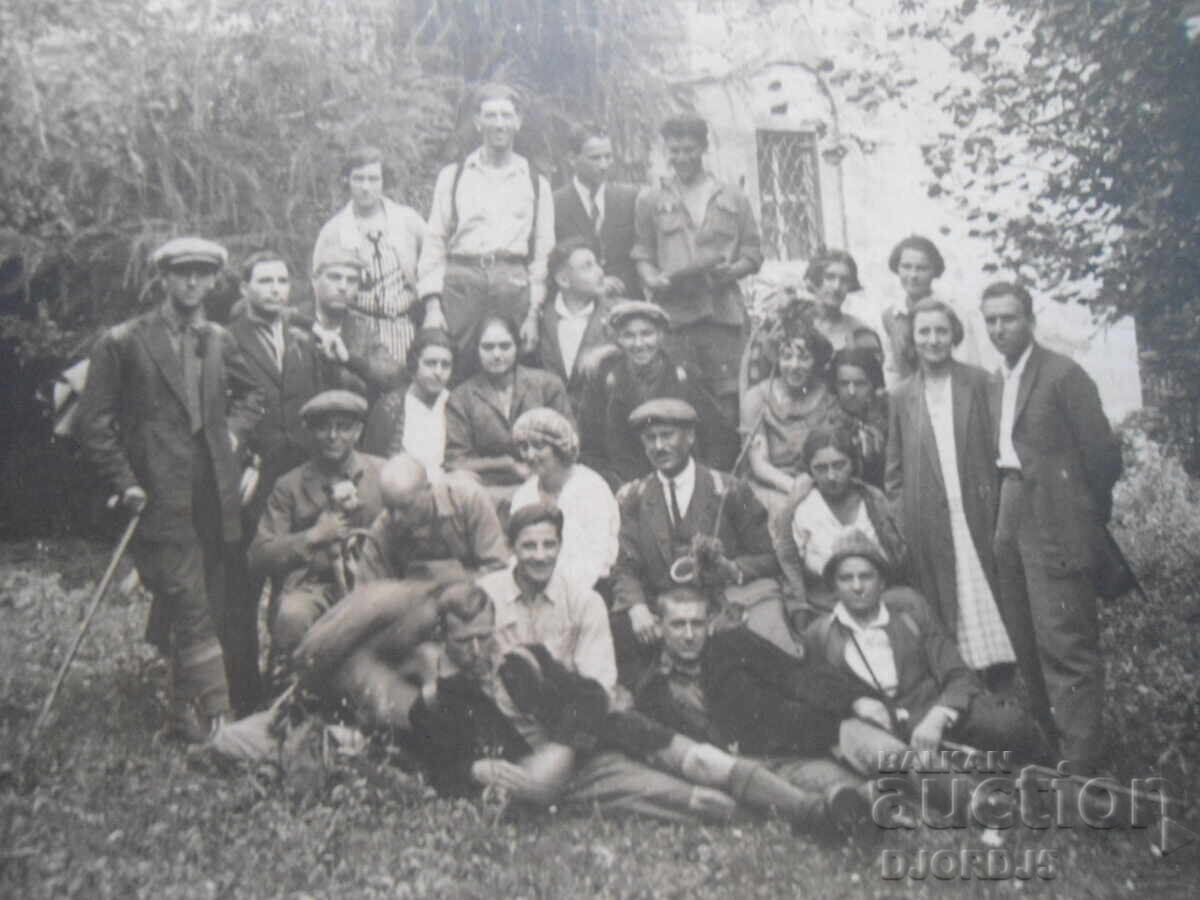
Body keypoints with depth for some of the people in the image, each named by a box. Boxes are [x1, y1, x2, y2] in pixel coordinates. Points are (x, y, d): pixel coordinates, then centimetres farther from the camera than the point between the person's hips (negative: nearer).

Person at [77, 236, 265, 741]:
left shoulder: (220, 341, 13)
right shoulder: (123, 342, -1)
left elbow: (249, 393, 29)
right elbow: (95, 421, -1)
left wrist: (235, 431, 9)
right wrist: (125, 484, -7)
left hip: (215, 495, 5)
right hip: (162, 497, -5)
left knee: (211, 607, 9)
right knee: (192, 612, -9)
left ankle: (187, 713, 24)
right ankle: (214, 713, -2)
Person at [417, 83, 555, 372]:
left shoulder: (536, 183, 14)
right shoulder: (453, 176, 13)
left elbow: (544, 252, 11)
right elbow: (434, 242, 9)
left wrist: (534, 313, 2)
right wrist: (432, 305, -2)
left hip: (514, 285, 1)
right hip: (461, 281, 0)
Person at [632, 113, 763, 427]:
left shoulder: (733, 199, 17)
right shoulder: (651, 200, 16)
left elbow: (753, 254, 14)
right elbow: (642, 255, 11)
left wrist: (731, 270, -7)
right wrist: (653, 280, -9)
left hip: (723, 310, 1)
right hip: (675, 312, 0)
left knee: (728, 400, -6)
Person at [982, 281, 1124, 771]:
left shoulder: (1064, 374, -8)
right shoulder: (996, 385, 15)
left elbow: (1101, 451, -8)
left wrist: (1090, 516, -1)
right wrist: (1001, 516, 9)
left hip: (1056, 525, -8)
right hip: (1012, 525, 8)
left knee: (1065, 643, -7)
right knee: (1028, 644, 14)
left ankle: (1079, 756, -1)